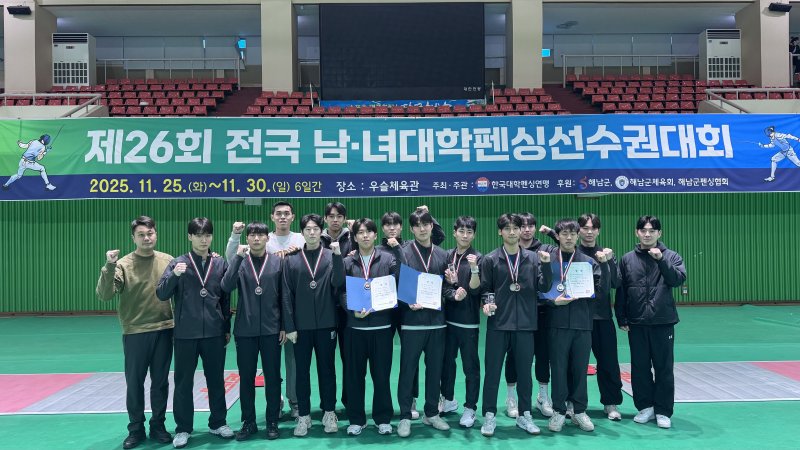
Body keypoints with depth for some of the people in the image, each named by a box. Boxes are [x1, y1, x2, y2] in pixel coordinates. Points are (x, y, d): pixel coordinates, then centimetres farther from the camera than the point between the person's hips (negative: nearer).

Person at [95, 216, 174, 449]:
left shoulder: (168, 261, 1)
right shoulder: (124, 264, -7)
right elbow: (104, 295, -15)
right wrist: (109, 268, -25)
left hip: (163, 331, 2)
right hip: (135, 333, -2)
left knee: (160, 382, 11)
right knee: (134, 383, 9)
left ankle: (158, 425, 25)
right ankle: (136, 428, 24)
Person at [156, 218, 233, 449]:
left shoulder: (221, 264, 3)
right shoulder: (178, 263, -1)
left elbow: (226, 298, 7)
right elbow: (162, 294, -6)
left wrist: (227, 328, 8)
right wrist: (174, 276, -24)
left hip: (214, 333, 1)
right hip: (186, 333, -1)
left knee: (216, 380, 11)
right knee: (183, 383, 7)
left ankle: (218, 423, 26)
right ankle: (183, 429, 19)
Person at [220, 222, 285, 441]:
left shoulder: (277, 262, 3)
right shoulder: (240, 262, 3)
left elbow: (284, 296, 4)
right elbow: (226, 287, -13)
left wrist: (285, 326, 1)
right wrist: (238, 257, -18)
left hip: (271, 328, 0)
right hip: (245, 329, 1)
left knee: (272, 377, 6)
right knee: (246, 377, 8)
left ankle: (272, 422, 19)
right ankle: (248, 422, 20)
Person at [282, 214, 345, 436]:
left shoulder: (331, 256, 1)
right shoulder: (291, 260, 2)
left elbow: (338, 283, -13)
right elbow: (287, 296, 1)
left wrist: (337, 255, -22)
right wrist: (289, 326, -3)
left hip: (326, 324, 0)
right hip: (301, 325, 1)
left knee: (327, 369, 10)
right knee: (302, 372, 8)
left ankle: (329, 413, 23)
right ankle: (304, 416, 20)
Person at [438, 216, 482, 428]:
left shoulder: (478, 258, -7)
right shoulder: (447, 256, 6)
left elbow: (475, 289, -13)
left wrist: (474, 268, -28)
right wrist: (453, 294, -5)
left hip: (468, 320, -4)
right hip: (447, 317, 5)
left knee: (470, 366, 4)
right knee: (446, 361, 16)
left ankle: (470, 409, 15)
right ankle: (448, 400, 34)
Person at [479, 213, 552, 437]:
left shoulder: (533, 258, 5)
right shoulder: (490, 259, 1)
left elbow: (543, 287, 1)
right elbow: (485, 289, 5)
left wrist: (546, 265, -13)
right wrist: (487, 303, -14)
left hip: (525, 323, 2)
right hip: (498, 323, -1)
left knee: (525, 371, 11)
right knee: (492, 370, 4)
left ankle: (524, 415, 25)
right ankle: (489, 415, 17)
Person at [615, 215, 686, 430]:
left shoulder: (671, 256, 2)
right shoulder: (627, 259, 5)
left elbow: (679, 279, -13)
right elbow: (620, 291, 7)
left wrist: (661, 260, -23)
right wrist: (621, 318, 4)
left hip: (663, 322, -2)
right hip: (636, 323, 2)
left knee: (664, 368, 4)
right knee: (640, 368, 8)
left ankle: (663, 411, 15)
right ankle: (645, 406, 22)